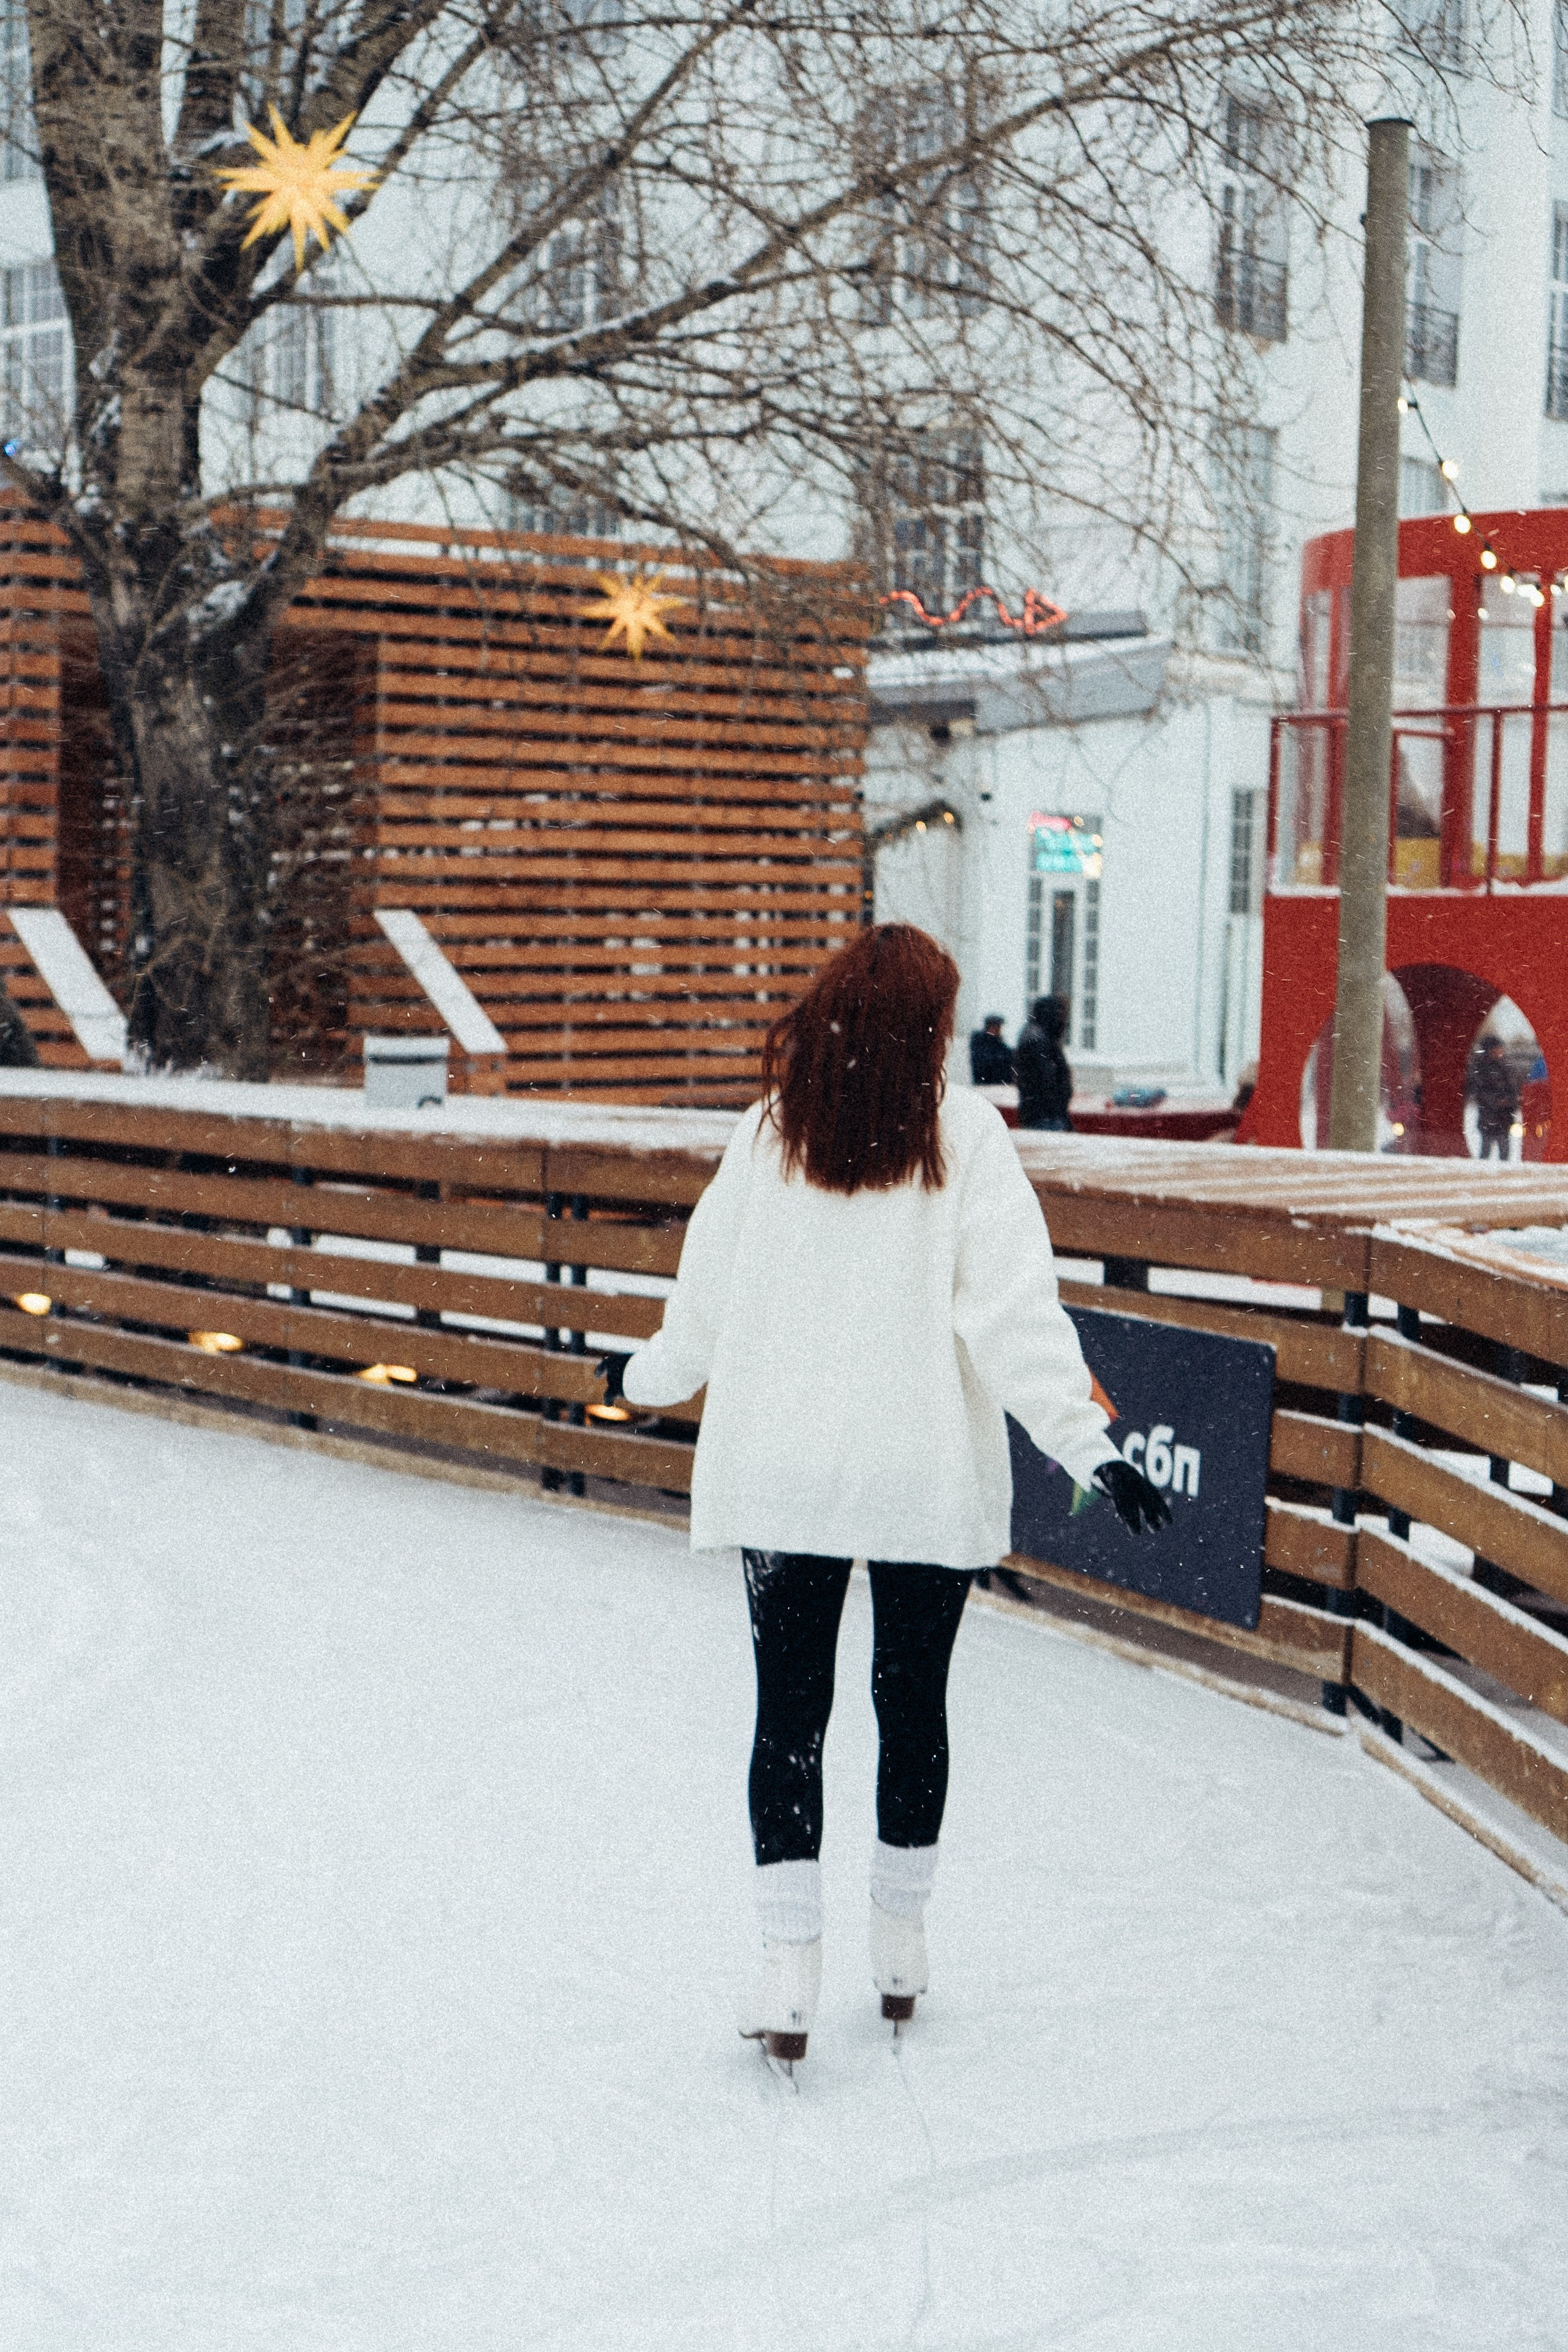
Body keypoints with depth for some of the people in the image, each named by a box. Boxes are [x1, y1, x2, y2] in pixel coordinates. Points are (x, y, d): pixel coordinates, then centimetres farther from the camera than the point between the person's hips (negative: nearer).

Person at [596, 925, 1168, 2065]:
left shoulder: (770, 1129, 1)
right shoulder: (963, 1133, -7)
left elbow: (709, 1289, 10)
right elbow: (1013, 1309, -13)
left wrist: (647, 1375, 28)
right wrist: (1088, 1443, -12)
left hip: (780, 1475, 1)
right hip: (928, 1477, -1)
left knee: (790, 1711, 6)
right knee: (912, 1702, 14)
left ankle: (791, 1963, -1)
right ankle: (901, 1941, 26)